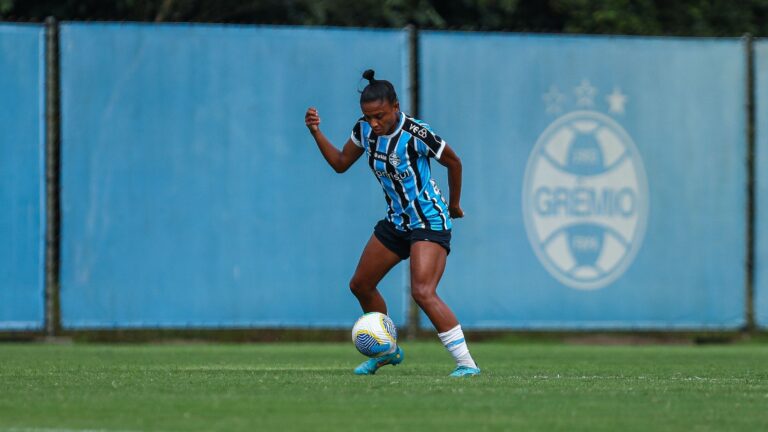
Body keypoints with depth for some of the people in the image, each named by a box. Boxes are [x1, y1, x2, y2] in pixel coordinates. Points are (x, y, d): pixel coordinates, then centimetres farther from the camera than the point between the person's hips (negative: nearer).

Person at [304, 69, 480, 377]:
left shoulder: (416, 134, -23)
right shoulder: (365, 129, -3)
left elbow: (453, 162, -7)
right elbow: (340, 163, 12)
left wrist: (454, 205, 5)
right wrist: (316, 133, -2)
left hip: (430, 223, -8)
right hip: (396, 222, 8)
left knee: (423, 292, -25)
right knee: (360, 285, 15)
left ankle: (466, 362, -23)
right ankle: (387, 351, 36)